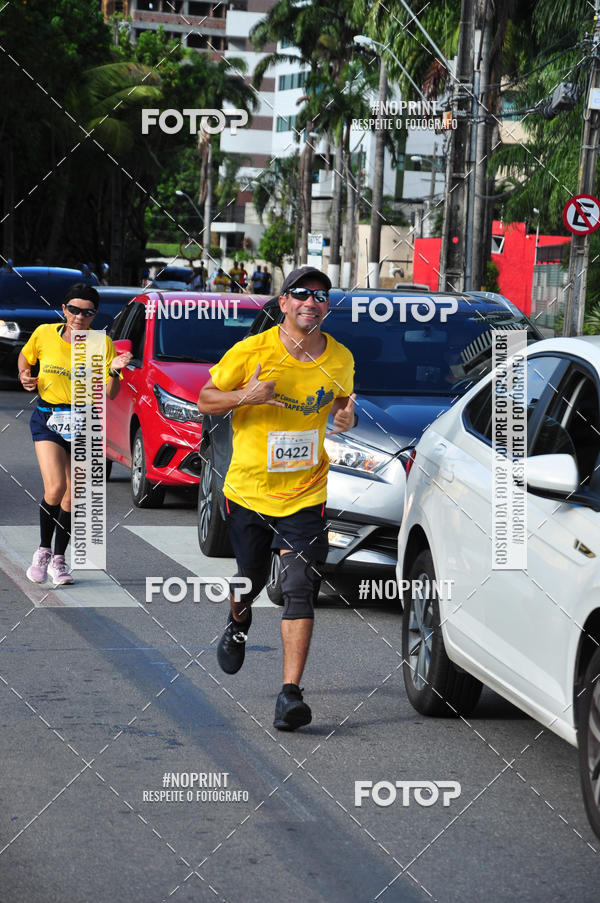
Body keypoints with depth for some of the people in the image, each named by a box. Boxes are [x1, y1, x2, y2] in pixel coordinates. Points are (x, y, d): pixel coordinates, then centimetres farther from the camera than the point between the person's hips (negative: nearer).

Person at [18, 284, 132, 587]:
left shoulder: (102, 344, -4)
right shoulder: (44, 334, -3)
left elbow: (109, 394, -5)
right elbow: (25, 357, 19)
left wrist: (114, 371, -24)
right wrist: (24, 376, -1)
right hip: (47, 419, -1)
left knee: (71, 496, 6)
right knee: (55, 488, -18)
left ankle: (58, 559, 24)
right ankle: (44, 550, 5)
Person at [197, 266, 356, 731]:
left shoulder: (341, 359, 1)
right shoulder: (252, 351, -9)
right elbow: (205, 400, -2)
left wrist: (346, 418, -5)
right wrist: (244, 396, -22)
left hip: (306, 496, 0)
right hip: (248, 491, 0)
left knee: (301, 591, -12)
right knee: (252, 579, 16)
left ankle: (291, 692, -13)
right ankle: (238, 625, 53)